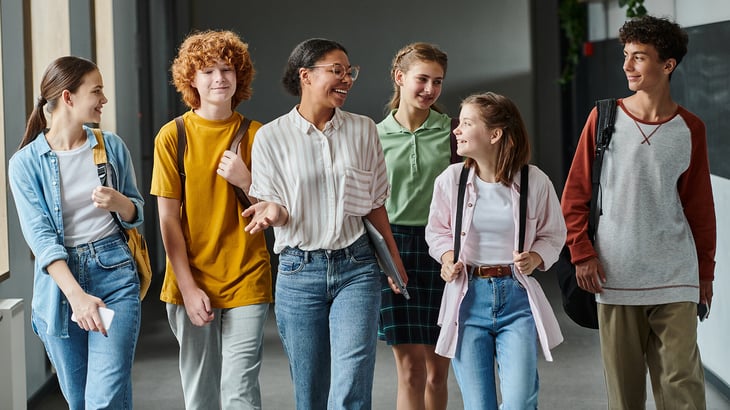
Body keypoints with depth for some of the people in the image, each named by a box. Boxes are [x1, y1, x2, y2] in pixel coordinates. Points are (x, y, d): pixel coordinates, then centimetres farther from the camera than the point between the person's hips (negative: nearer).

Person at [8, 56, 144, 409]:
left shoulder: (112, 146, 4)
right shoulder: (25, 163, -4)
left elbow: (136, 214, 13)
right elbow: (40, 235, -12)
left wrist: (119, 202, -12)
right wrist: (76, 295, -25)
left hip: (114, 275, 0)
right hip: (59, 284, 0)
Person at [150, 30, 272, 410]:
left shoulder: (256, 135, 2)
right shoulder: (173, 136, -1)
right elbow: (168, 219, -2)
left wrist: (246, 181, -13)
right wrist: (188, 287, -8)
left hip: (246, 282, 0)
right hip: (191, 284, 0)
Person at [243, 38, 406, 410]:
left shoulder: (363, 130, 5)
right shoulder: (271, 137, -1)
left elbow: (374, 204, 11)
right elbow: (273, 207, 3)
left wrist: (394, 259, 12)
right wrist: (272, 213, -21)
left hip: (356, 269, 0)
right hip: (299, 271, 0)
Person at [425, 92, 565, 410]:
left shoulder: (535, 181, -5)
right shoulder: (450, 179, -1)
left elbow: (553, 234, 9)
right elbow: (437, 231, 13)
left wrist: (536, 258, -11)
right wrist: (447, 257, -6)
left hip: (517, 298, -1)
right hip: (468, 297, 2)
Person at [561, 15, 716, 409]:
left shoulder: (690, 129, 3)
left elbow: (700, 205, 9)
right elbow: (575, 195, 4)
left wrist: (705, 269, 11)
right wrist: (582, 254, -4)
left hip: (675, 280, 0)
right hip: (615, 276, 0)